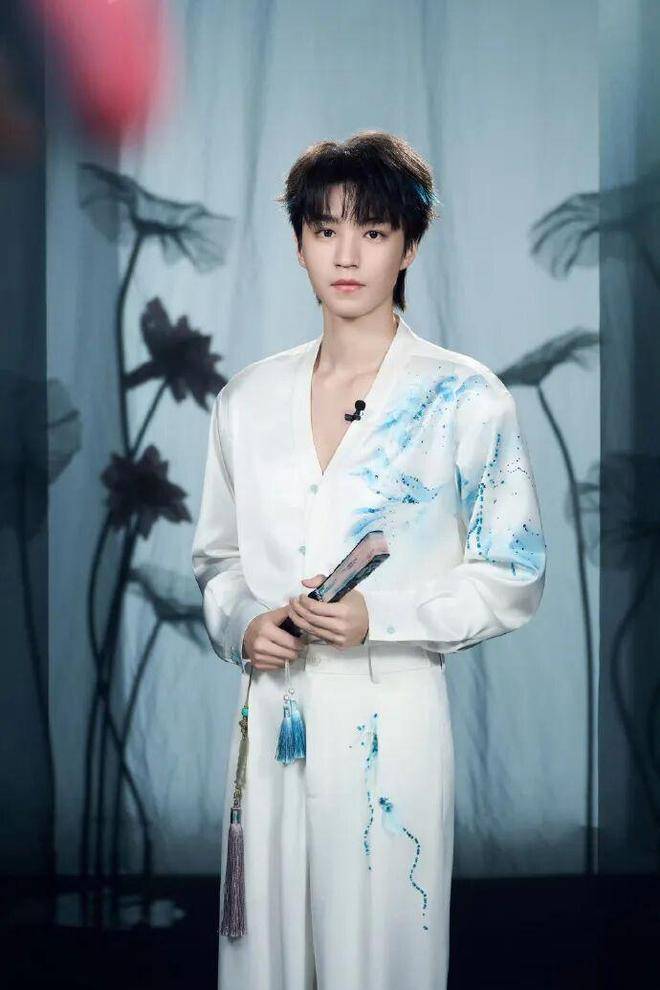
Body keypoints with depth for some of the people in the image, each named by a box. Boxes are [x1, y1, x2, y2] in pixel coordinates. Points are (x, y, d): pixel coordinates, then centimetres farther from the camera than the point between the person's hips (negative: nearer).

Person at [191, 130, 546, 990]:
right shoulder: (250, 398, 9)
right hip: (271, 713, 4)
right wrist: (243, 626, -5)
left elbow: (515, 579, -3)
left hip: (393, 716, -3)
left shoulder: (464, 398, -4)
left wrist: (380, 616, -16)